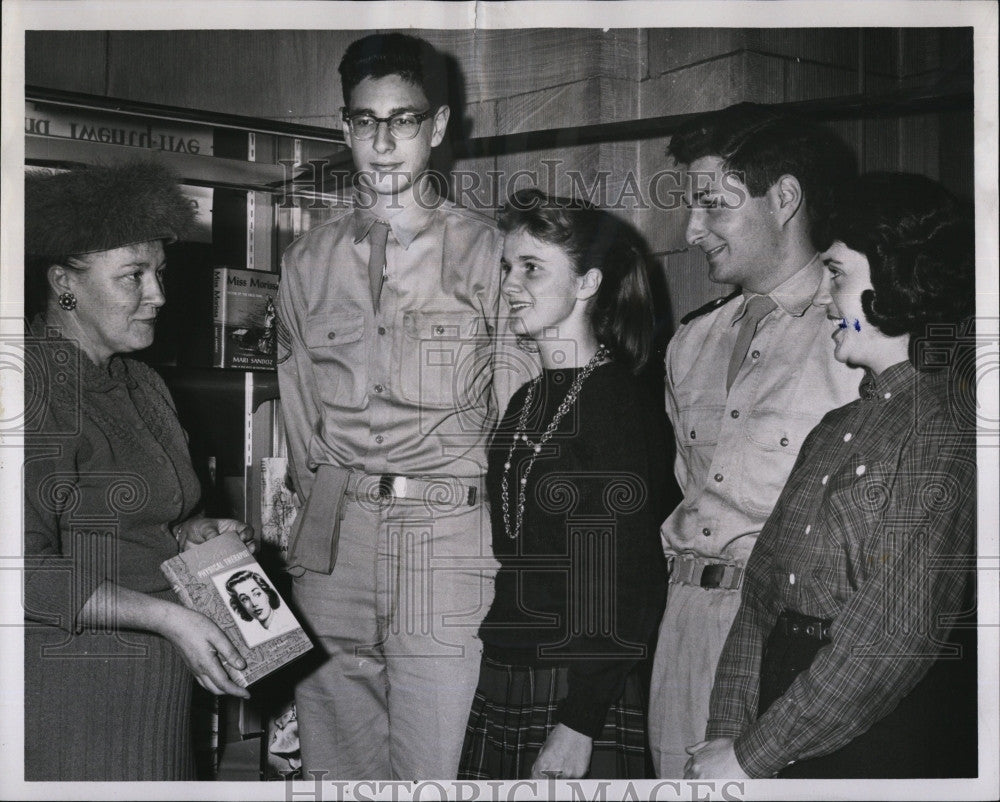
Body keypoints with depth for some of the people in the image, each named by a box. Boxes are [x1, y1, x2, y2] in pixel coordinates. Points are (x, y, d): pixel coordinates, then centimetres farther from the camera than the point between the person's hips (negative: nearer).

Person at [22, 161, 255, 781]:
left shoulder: (142, 386, 14)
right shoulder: (36, 388, -15)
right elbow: (27, 570, -21)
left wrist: (189, 536, 5)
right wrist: (167, 617, -21)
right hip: (67, 688, -8)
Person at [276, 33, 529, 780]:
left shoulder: (487, 252, 1)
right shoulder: (308, 260, 12)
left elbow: (517, 415, 3)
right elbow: (299, 412, 16)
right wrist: (333, 506, 9)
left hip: (448, 542, -3)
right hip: (331, 547, 3)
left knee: (428, 768, -3)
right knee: (334, 763, 9)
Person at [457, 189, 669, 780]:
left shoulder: (620, 404, -10)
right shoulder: (526, 403, 12)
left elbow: (629, 584, -13)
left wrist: (578, 724, -17)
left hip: (583, 698, -6)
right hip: (501, 687, 6)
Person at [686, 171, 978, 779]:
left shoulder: (946, 428, -12)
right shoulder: (835, 427, 12)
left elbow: (900, 631, -18)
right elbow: (765, 584, 7)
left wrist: (751, 755, -16)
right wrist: (728, 732, -3)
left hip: (882, 744, -6)